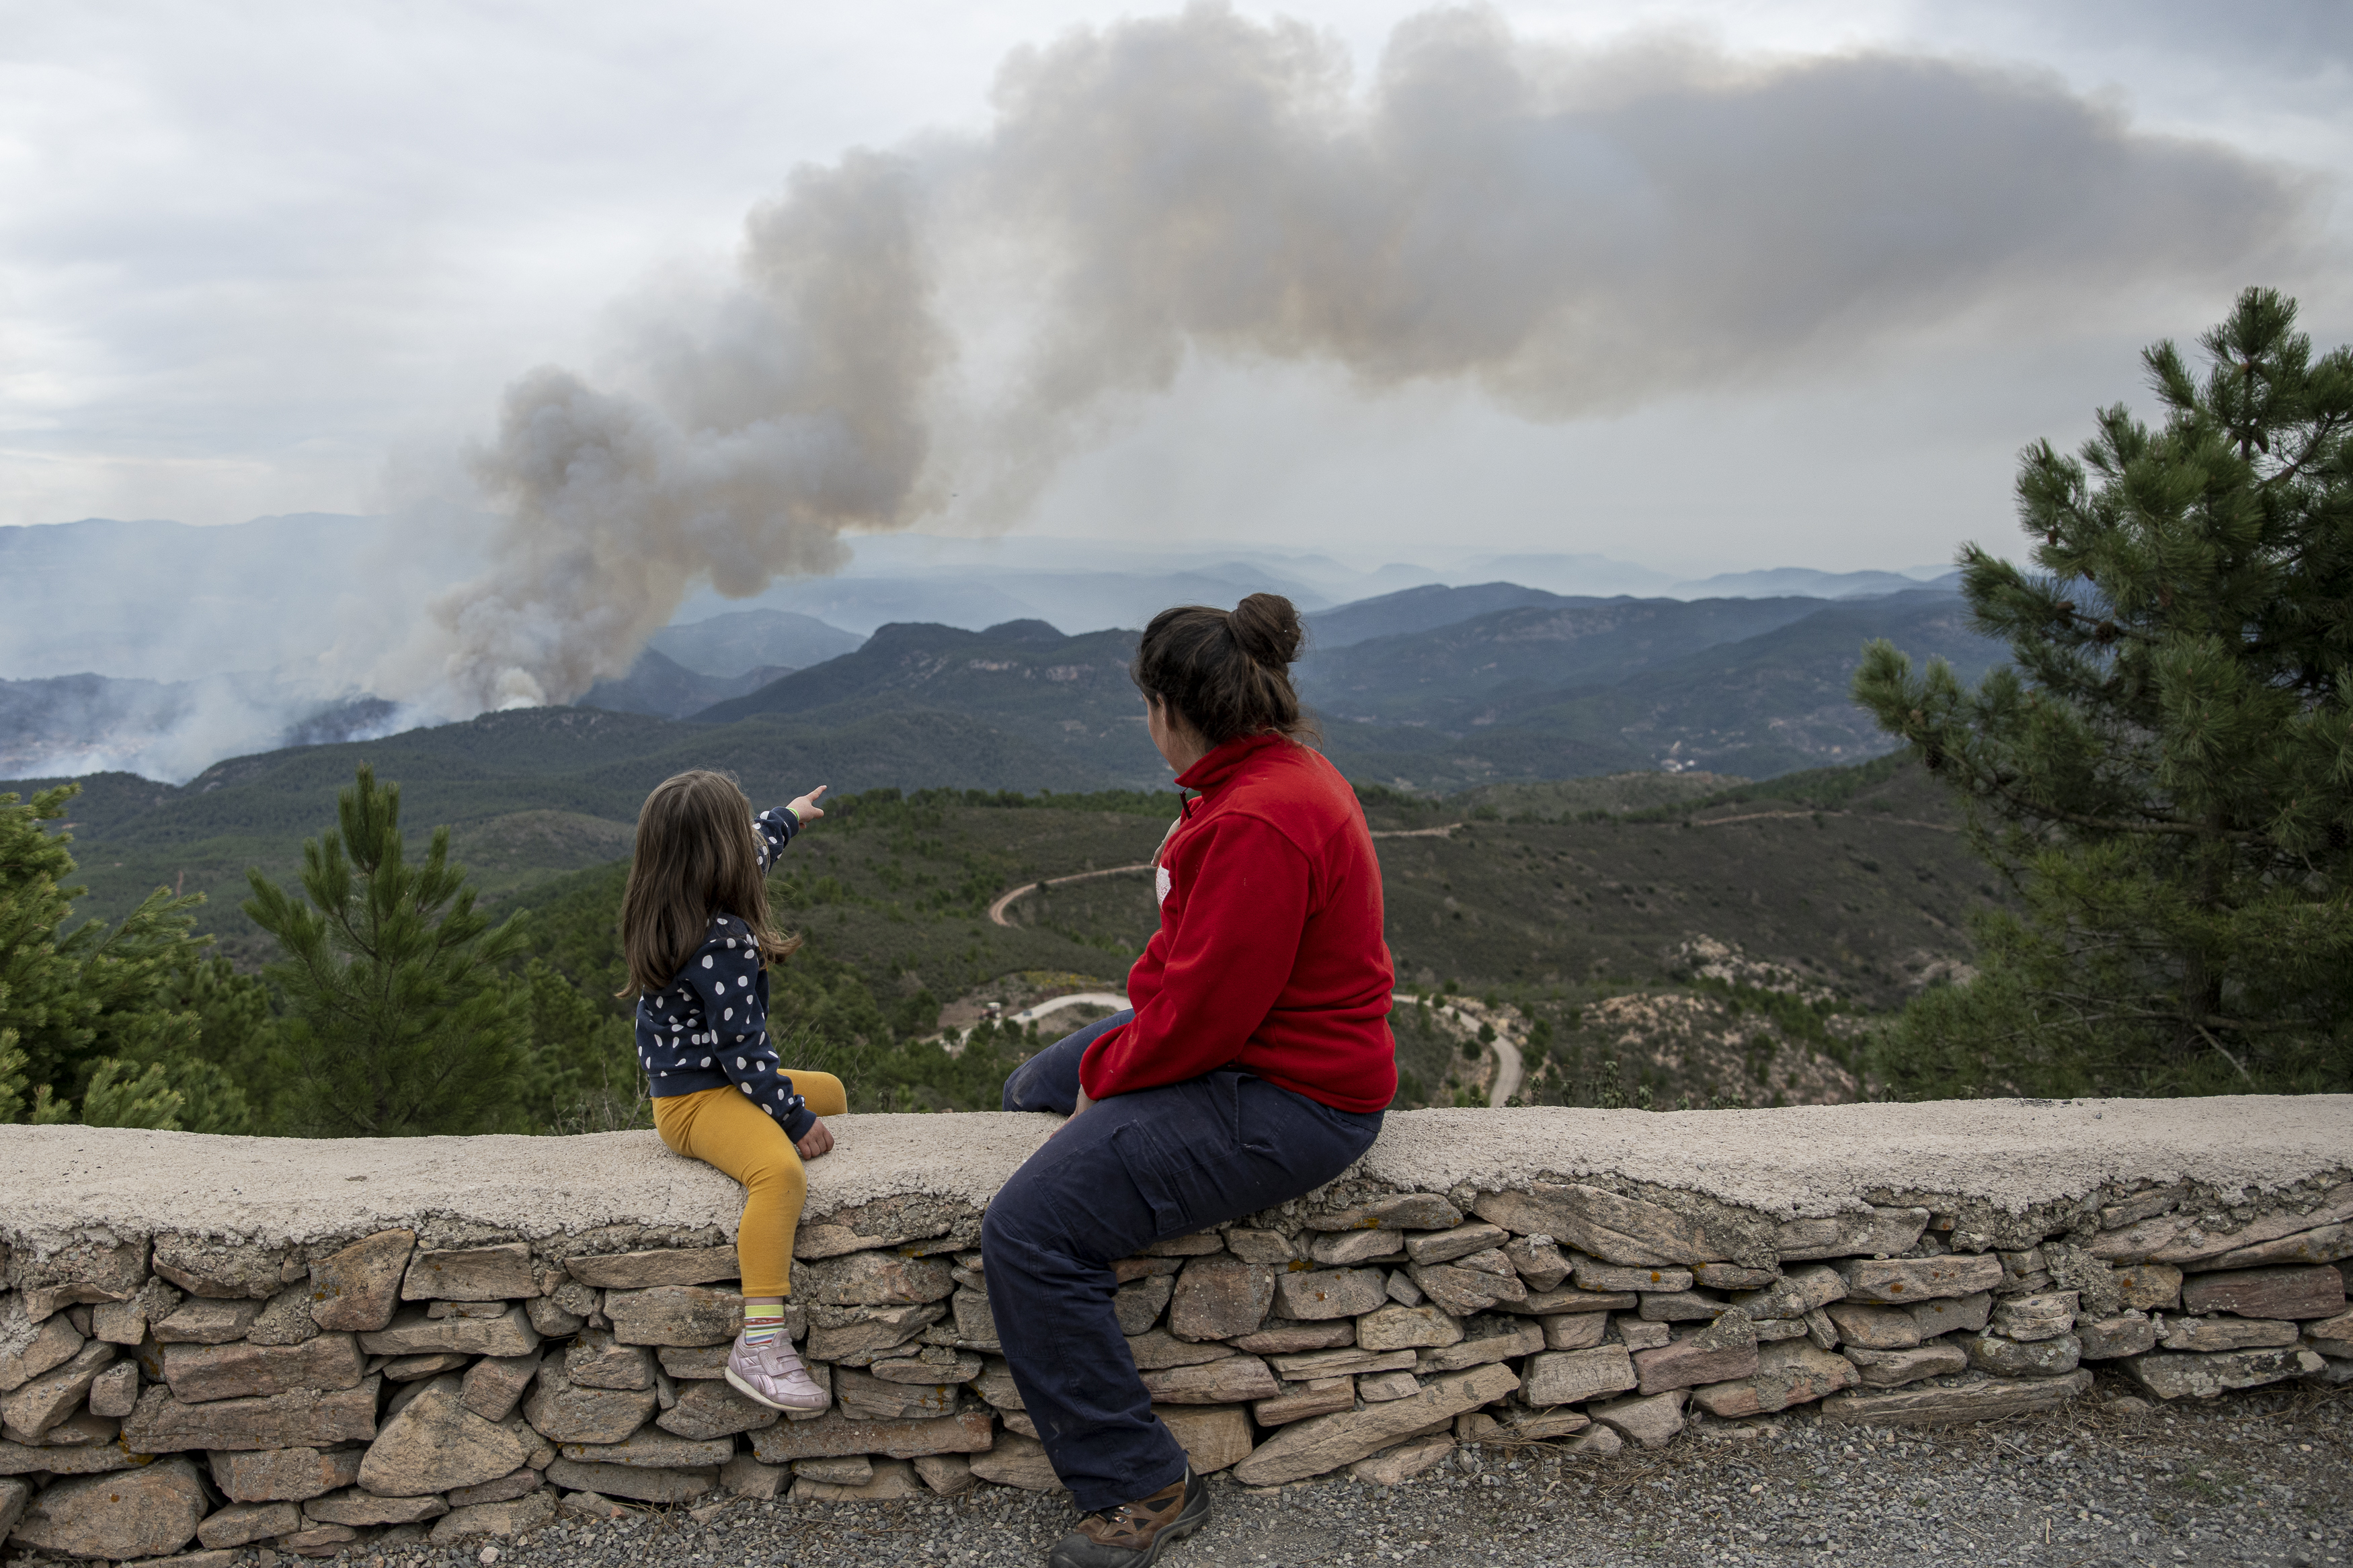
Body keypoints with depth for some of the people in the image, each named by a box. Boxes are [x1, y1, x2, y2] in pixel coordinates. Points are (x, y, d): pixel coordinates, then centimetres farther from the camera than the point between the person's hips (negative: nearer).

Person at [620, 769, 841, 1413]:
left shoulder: (668, 912, 5)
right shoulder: (722, 943, -25)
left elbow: (750, 857, 26)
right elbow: (739, 1049, -25)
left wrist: (788, 817, 42)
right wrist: (796, 1117, -16)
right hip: (698, 1101, -11)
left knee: (830, 1092, 29)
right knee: (781, 1171, -37)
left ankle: (763, 1223, 28)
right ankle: (759, 1346, -43)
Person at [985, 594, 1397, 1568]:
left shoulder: (1259, 821, -26)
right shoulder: (1274, 772, 8)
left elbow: (1203, 1010, -27)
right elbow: (1188, 953, 13)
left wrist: (1110, 1076, -10)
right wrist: (1113, 1046, 4)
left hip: (1286, 1101, -12)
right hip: (1248, 1046, 12)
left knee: (1030, 1230, -20)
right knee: (1032, 1091, 27)